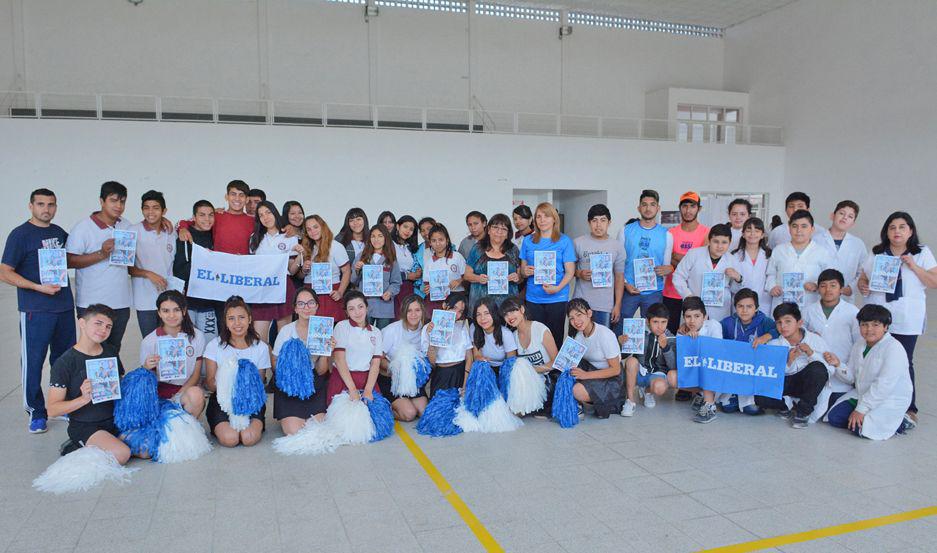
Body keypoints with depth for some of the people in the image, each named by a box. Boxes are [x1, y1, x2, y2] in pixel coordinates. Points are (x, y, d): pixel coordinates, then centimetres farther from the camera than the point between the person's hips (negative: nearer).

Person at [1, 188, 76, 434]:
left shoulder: (59, 232, 11)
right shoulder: (20, 234, -6)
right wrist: (39, 288, -18)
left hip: (65, 307, 6)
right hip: (35, 311, -6)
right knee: (33, 362, 1)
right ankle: (37, 413, 13)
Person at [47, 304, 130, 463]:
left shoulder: (111, 352, 8)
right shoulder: (64, 363, -10)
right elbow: (52, 409, -13)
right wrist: (84, 398, -30)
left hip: (114, 419, 6)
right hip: (84, 426, -6)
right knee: (121, 454, -30)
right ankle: (76, 448, -1)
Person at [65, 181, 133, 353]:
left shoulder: (126, 226, 10)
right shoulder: (83, 227, -8)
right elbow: (70, 261, -12)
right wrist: (101, 254, -22)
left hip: (121, 303, 6)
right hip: (92, 305, -5)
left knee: (114, 352, 15)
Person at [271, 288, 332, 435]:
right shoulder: (286, 331, -8)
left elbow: (321, 371, 0)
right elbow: (276, 363, -1)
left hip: (314, 385, 2)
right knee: (295, 431, -15)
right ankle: (284, 418, 19)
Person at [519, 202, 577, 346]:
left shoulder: (564, 241, 1)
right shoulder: (528, 241, 10)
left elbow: (570, 271, -2)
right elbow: (522, 269, 15)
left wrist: (557, 288, -18)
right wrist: (525, 272, -9)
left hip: (557, 298, -2)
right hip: (533, 298, 2)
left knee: (555, 336, 2)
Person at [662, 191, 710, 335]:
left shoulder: (707, 233, 1)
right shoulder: (671, 233, 6)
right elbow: (666, 260, -2)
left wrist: (677, 257, -13)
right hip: (672, 293, 2)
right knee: (669, 333, 4)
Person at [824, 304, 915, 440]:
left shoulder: (894, 348, -19)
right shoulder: (858, 346, 7)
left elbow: (884, 385, -25)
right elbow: (851, 376, 10)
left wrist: (861, 409, -25)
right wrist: (838, 364, -13)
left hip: (891, 400, -7)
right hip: (862, 395, 8)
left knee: (860, 429, -24)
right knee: (833, 417, -7)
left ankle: (899, 422, 0)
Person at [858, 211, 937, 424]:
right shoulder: (876, 254, 11)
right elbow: (863, 278, 15)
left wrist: (914, 267, -12)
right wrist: (863, 287, -7)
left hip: (906, 321, -2)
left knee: (904, 362, -1)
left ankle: (908, 407, 11)